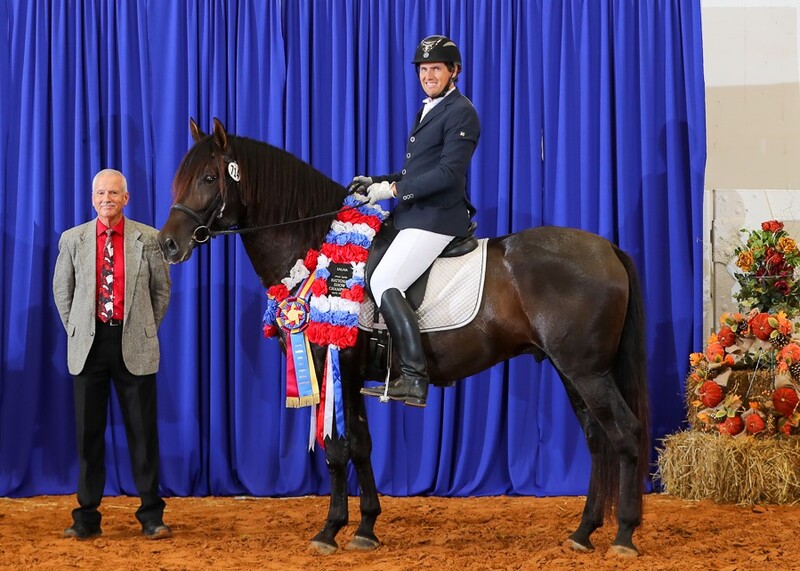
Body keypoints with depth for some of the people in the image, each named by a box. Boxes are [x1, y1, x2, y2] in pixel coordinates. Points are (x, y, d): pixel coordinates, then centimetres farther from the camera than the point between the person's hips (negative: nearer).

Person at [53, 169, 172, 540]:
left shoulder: (148, 239, 1)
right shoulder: (72, 240, 5)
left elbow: (161, 290, 9)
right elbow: (62, 291, 14)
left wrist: (146, 329, 6)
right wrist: (75, 330, 8)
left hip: (134, 346, -1)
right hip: (88, 345, 1)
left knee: (142, 430, 2)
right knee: (88, 432, 5)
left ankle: (151, 515, 9)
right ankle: (87, 516, 13)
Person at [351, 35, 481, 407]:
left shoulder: (460, 112, -10)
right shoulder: (429, 110, 21)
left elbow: (448, 173, -20)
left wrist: (393, 189, -16)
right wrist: (375, 182, 10)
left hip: (436, 218, -11)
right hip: (415, 215, 11)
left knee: (384, 282, -20)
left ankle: (414, 379, -21)